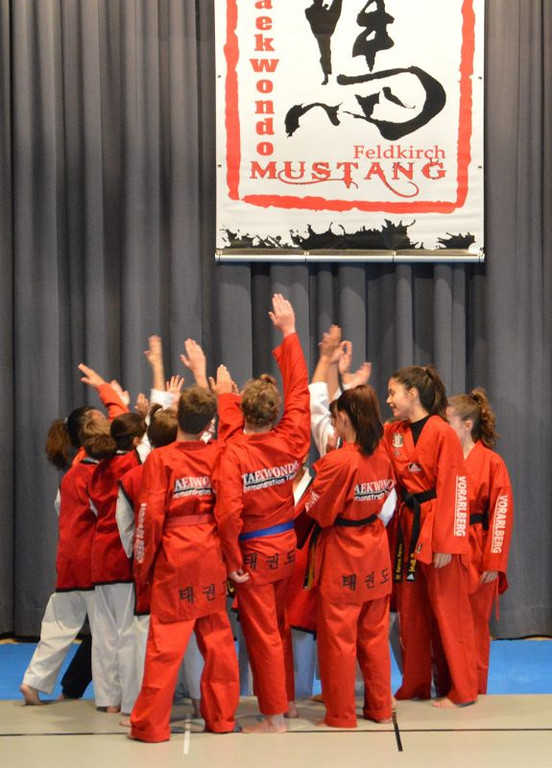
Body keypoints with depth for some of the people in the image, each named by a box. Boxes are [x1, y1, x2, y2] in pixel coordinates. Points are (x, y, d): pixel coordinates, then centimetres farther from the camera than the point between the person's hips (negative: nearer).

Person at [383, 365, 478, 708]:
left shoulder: (443, 433, -13)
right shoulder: (393, 433, 9)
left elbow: (454, 490, -14)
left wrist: (445, 543, -17)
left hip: (438, 529, -7)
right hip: (408, 528, 7)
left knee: (449, 611, 0)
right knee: (410, 612, 13)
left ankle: (462, 690, 10)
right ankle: (416, 686, 24)